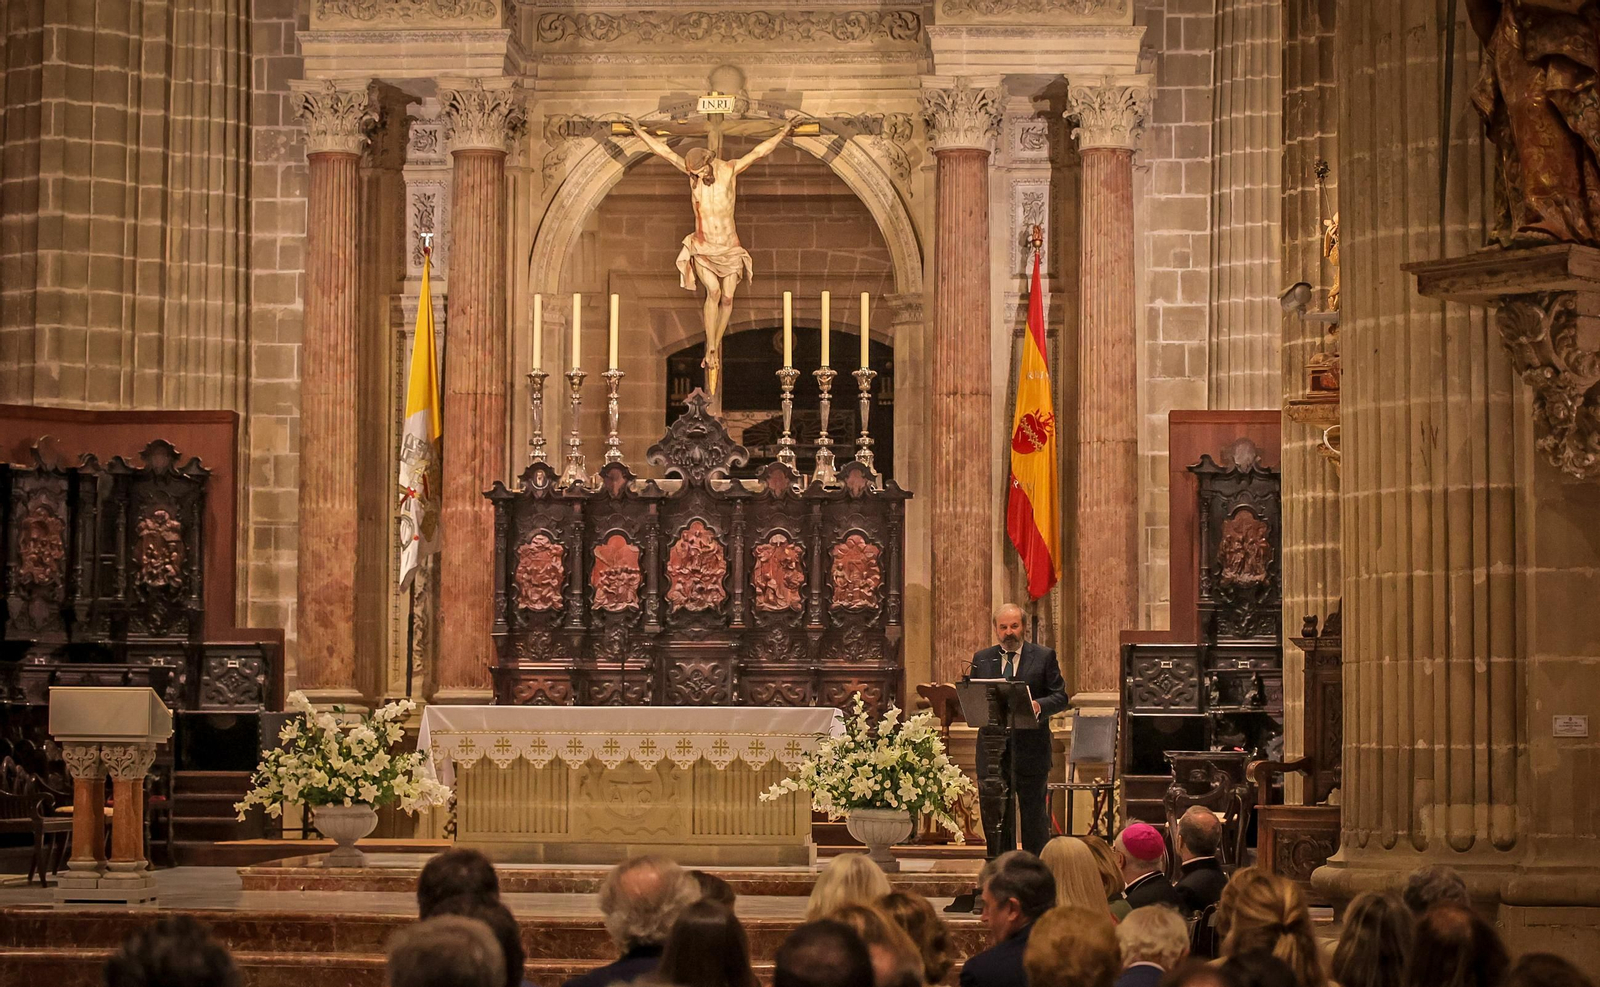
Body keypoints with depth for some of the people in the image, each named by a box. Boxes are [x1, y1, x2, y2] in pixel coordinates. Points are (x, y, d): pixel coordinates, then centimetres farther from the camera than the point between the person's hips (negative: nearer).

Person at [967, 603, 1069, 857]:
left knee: (1034, 820, 2)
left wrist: (1038, 705, -20)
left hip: (1030, 749, -3)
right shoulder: (981, 659, 12)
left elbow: (1060, 697, 0)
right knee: (994, 818, 6)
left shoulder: (1044, 657, 4)